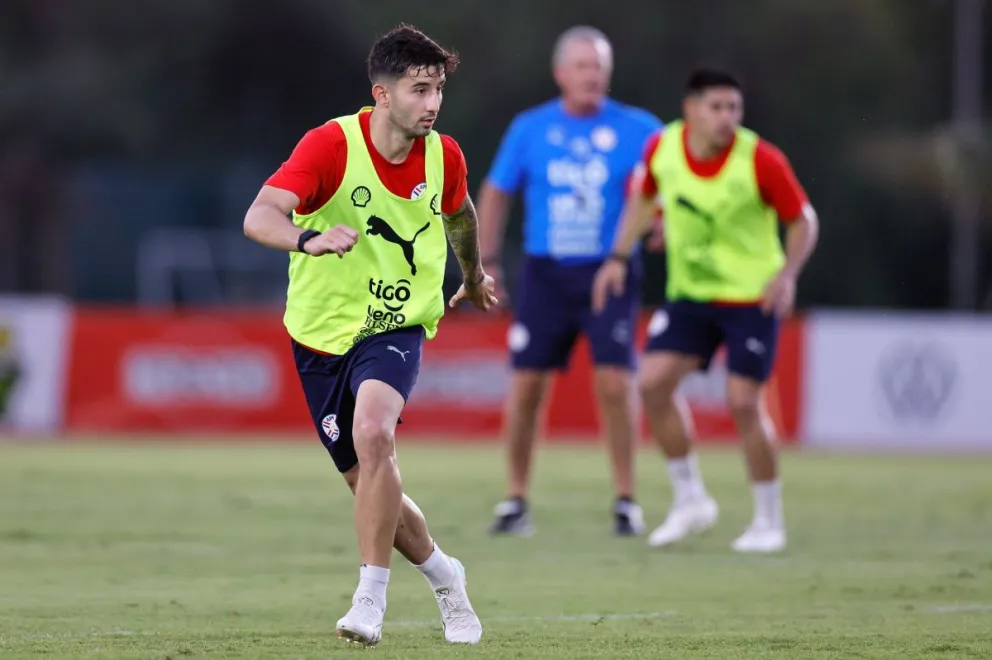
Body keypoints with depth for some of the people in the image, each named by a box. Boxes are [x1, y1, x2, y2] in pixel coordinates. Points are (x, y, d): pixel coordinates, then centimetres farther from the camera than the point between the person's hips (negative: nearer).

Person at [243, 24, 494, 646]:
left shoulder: (444, 156, -5)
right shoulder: (331, 145, -18)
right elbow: (259, 217, -31)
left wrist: (473, 278, 36)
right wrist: (309, 239, -51)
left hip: (396, 328, 0)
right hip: (323, 332, 0)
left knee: (374, 434, -30)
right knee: (370, 483, 8)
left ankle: (372, 597, -24)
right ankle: (443, 575, 36)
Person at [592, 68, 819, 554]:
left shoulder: (760, 161, -18)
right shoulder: (662, 148, -7)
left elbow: (803, 220, -8)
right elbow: (644, 197, 14)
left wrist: (787, 274, -23)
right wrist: (619, 256, 8)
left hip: (752, 297, -4)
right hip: (689, 293, 4)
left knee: (742, 401, -11)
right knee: (653, 381, -9)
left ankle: (769, 521, 6)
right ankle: (690, 501, 8)